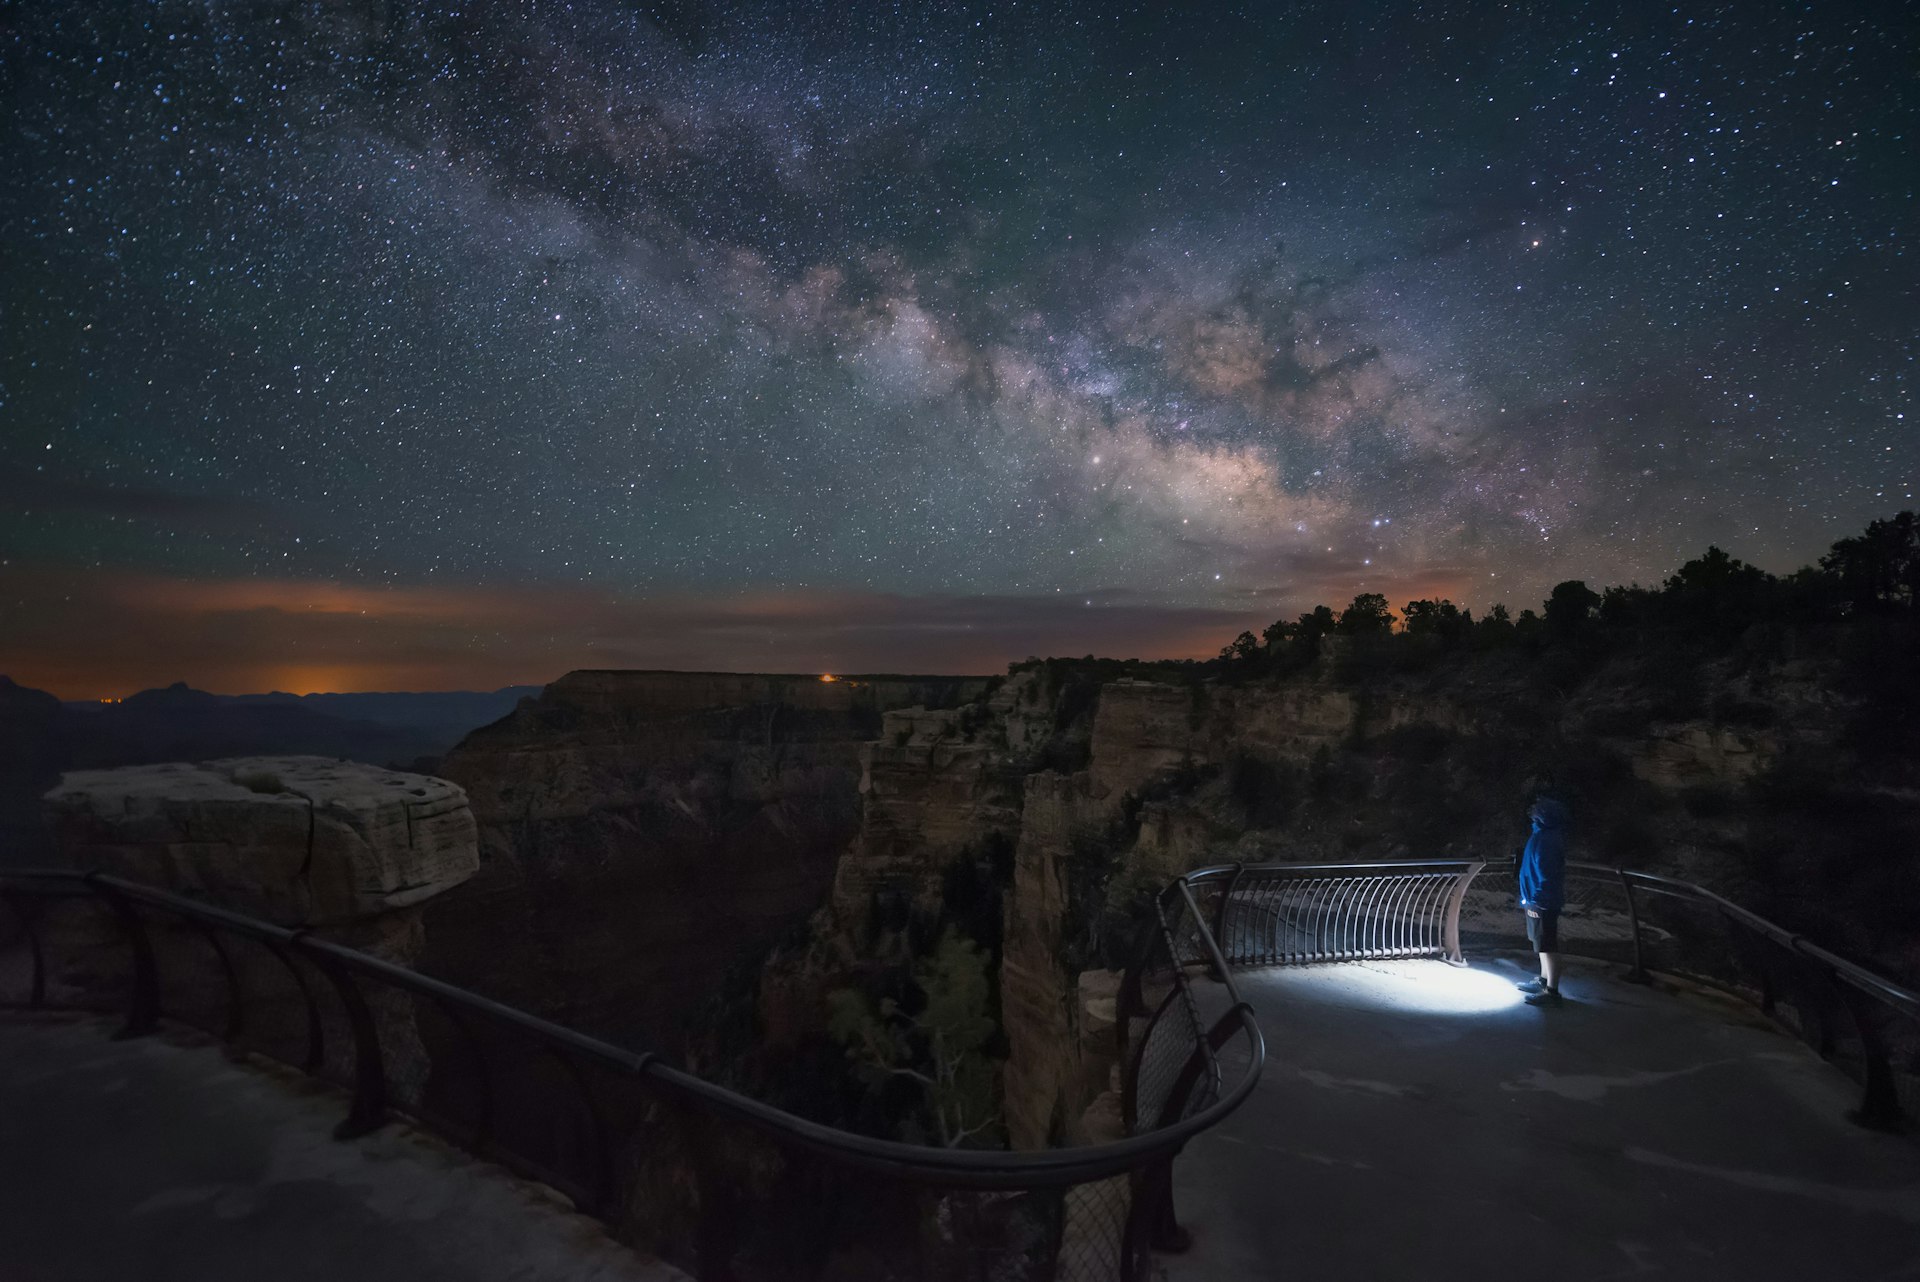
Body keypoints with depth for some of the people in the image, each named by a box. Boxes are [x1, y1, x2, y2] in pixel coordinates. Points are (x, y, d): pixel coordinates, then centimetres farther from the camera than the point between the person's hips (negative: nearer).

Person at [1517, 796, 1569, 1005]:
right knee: (1544, 945, 19)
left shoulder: (1547, 838, -21)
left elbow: (1545, 872, -24)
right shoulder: (1544, 834, 10)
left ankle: (1551, 991, 1)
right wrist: (1528, 898, 20)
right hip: (1539, 900, 10)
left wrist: (1537, 900, -22)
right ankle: (1543, 981, 30)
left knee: (1548, 946, -4)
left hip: (1542, 902, -10)